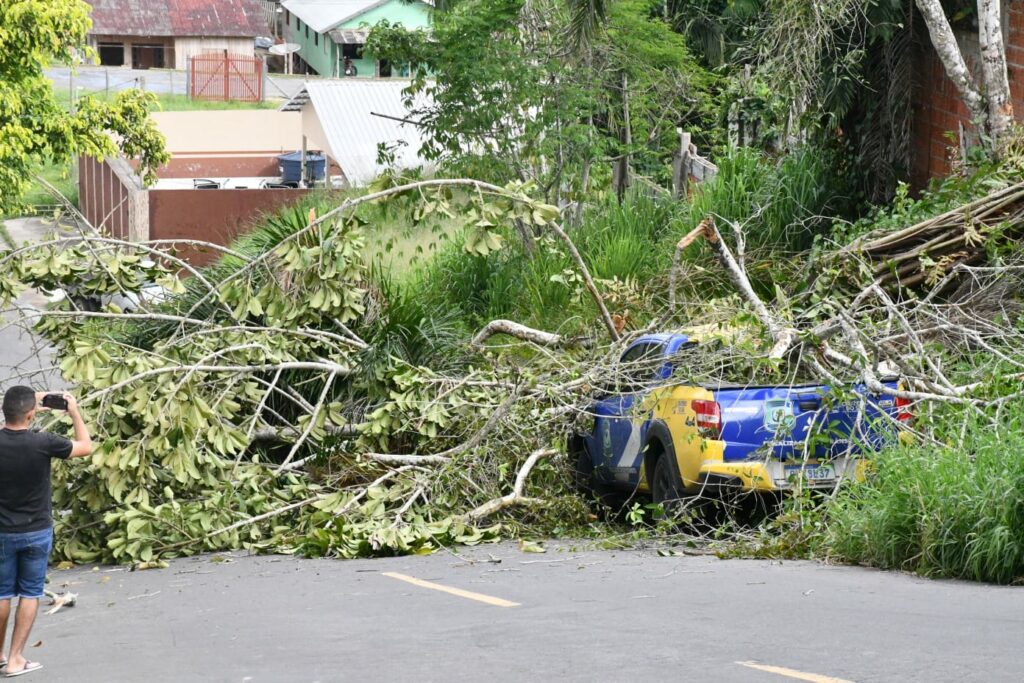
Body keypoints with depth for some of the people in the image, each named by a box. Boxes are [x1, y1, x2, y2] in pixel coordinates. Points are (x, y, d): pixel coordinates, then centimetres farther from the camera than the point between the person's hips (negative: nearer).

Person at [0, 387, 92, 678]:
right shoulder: (43, 443, -20)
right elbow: (86, 446, -2)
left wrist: (31, 406, 13)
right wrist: (75, 413, 9)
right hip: (37, 532, -2)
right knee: (30, 593, 9)